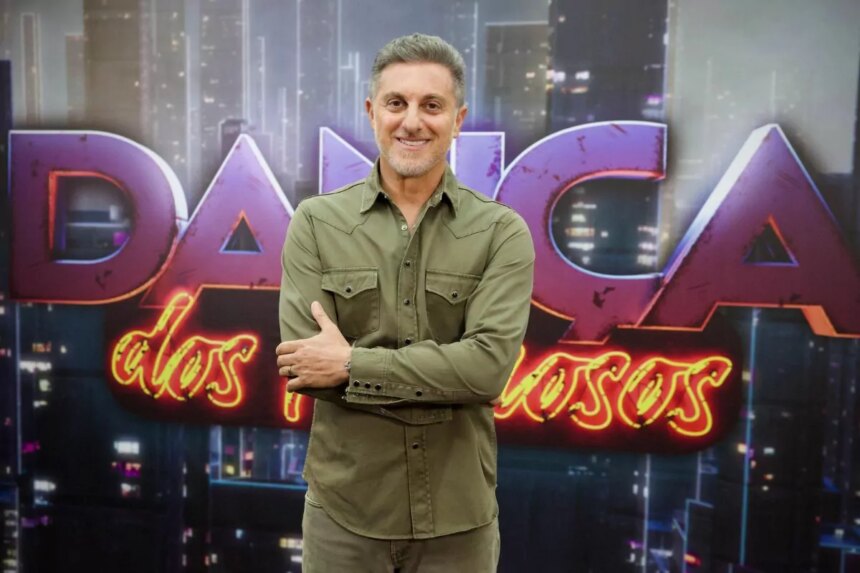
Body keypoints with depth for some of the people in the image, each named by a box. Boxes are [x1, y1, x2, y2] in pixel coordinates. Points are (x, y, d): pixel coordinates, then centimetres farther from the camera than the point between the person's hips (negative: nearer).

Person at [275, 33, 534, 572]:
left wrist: (352, 362, -19)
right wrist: (443, 376, -16)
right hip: (344, 510, 0)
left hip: (459, 516, 1)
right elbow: (303, 366, -13)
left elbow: (489, 365, -18)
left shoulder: (503, 233, -6)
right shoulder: (316, 223, -4)